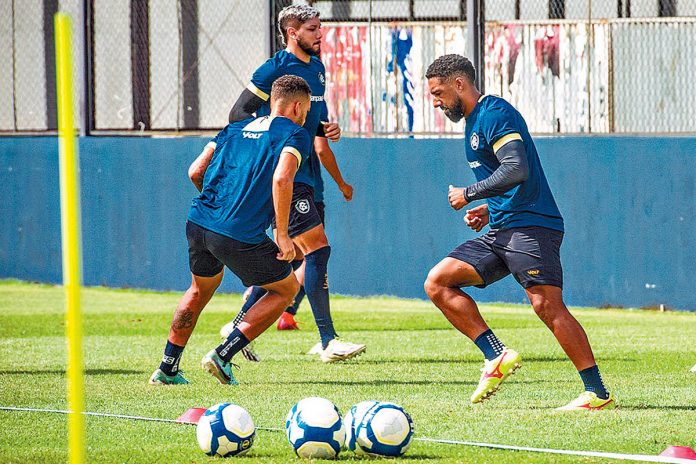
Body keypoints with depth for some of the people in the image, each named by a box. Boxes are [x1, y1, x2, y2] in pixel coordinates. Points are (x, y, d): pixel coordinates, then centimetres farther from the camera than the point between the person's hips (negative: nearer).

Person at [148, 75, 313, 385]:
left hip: (198, 222, 6)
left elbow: (195, 172, 14)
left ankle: (167, 369, 31)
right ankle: (222, 356, 6)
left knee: (201, 289, 32)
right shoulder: (295, 134, 2)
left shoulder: (235, 129, 20)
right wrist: (282, 236, -13)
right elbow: (281, 179, -16)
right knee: (287, 288, 15)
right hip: (240, 237, -6)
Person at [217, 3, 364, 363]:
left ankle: (239, 325, 18)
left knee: (295, 258, 9)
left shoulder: (317, 68, 15)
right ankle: (328, 342, -14)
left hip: (308, 172, 9)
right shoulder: (275, 69, -11)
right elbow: (238, 114, -11)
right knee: (318, 249, -14)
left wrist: (330, 128, 6)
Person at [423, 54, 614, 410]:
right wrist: (489, 210, 15)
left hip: (530, 226, -10)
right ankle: (496, 356, -6)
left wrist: (469, 194, -11)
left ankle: (597, 392, -19)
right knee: (437, 283, 1)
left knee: (547, 304, -20)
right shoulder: (474, 121, 22)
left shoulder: (494, 112, -8)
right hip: (501, 231, 10)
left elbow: (517, 170, -21)